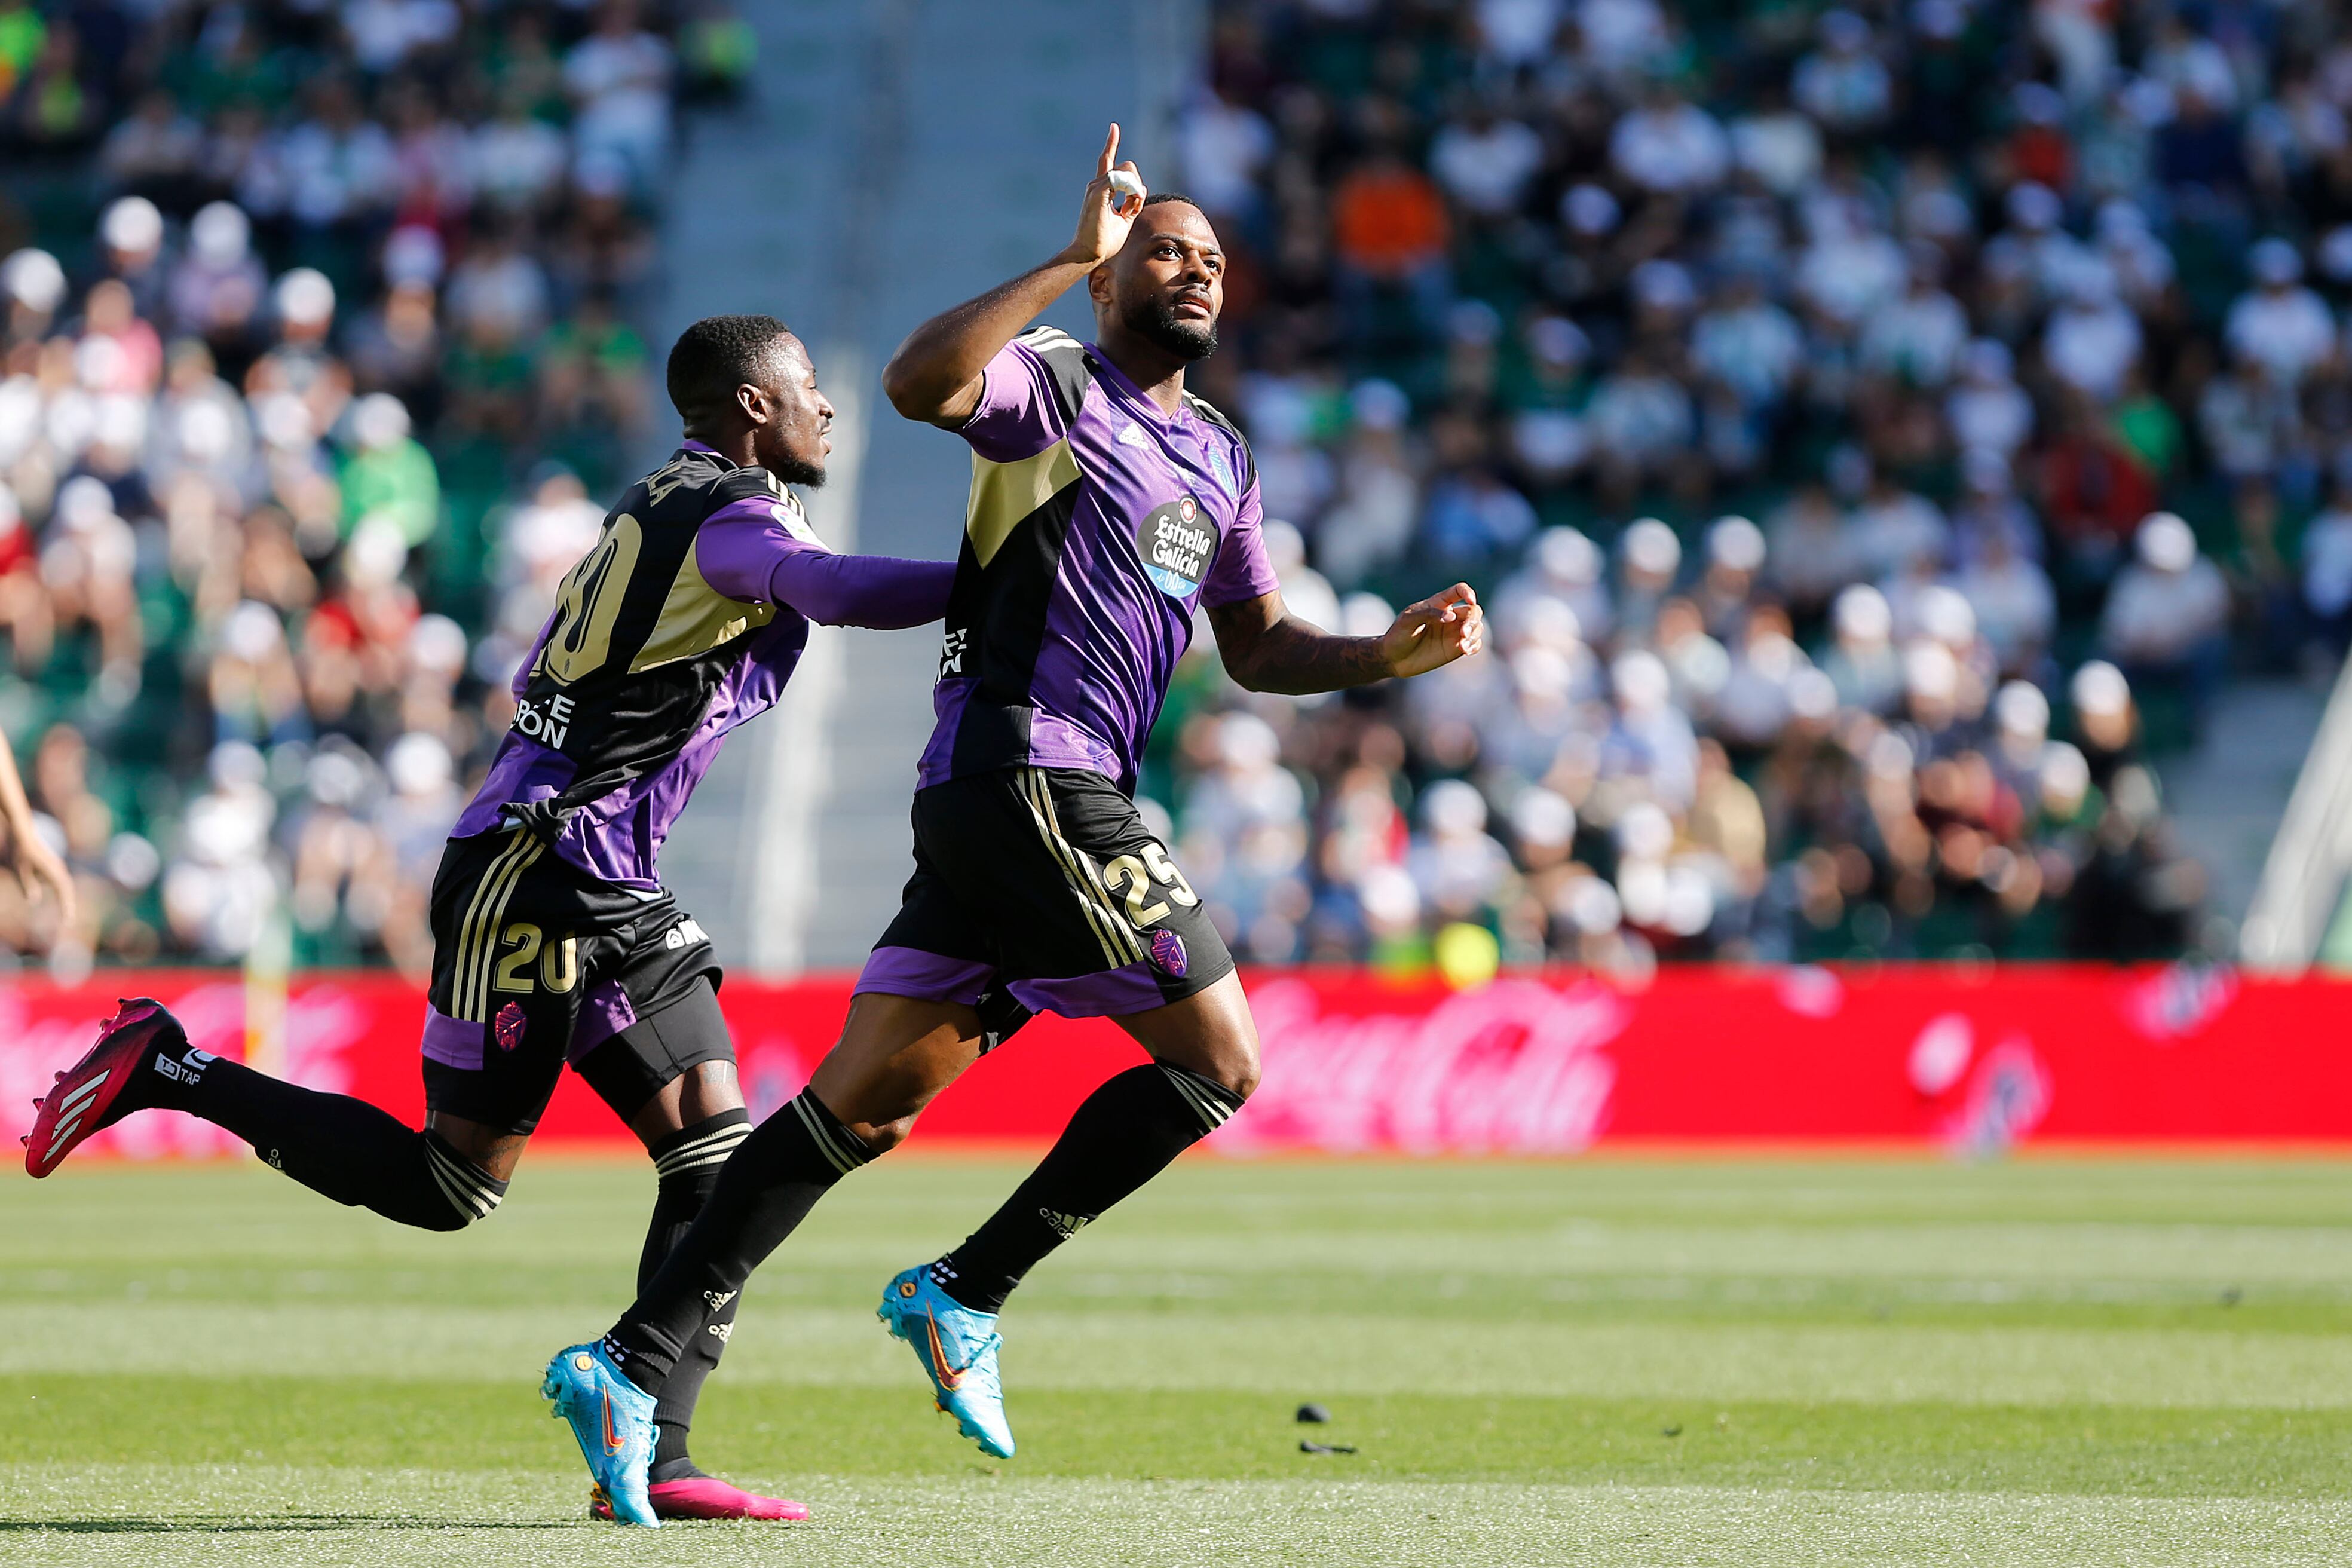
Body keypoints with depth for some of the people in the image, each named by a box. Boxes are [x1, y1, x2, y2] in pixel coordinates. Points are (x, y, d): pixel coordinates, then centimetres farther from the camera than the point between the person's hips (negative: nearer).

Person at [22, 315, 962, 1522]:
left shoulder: (661, 508, 17)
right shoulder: (733, 518, -11)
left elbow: (539, 681, 22)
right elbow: (845, 591, -31)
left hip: (609, 890, 10)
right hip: (534, 872, -10)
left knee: (718, 1154, 0)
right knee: (450, 1185, -5)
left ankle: (655, 1457, -4)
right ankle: (169, 1071, 6)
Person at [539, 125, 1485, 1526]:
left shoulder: (1222, 458, 23)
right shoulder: (1054, 383, -3)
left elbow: (1259, 648, 29)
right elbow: (919, 381, -24)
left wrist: (1391, 653, 12)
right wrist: (1070, 261, -23)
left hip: (992, 813, 8)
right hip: (1030, 774, -8)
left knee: (863, 1105, 3)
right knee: (1221, 1064, -6)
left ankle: (634, 1365, -1)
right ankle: (965, 1294, 0)